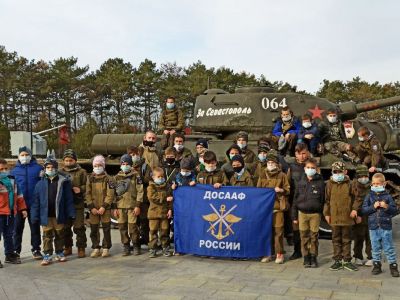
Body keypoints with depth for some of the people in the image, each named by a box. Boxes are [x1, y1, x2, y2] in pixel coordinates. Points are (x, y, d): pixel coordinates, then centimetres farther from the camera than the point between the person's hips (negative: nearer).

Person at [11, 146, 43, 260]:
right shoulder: (14, 170, 6)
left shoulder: (38, 168, 1)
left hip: (34, 204, -1)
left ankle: (36, 249, 17)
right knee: (18, 227, 9)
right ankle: (16, 250, 20)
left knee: (35, 227, 7)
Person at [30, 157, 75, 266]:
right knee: (47, 236, 5)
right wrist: (35, 216, -2)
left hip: (59, 215, -1)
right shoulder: (40, 184, 3)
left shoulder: (63, 182, -2)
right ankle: (47, 255, 12)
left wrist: (71, 213, -8)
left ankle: (59, 253, 25)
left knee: (59, 235, 12)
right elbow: (36, 201, 3)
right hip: (46, 216, 1)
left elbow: (69, 199, -4)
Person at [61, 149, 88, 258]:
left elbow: (86, 186, -2)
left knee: (79, 227, -2)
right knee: (66, 227, 12)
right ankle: (67, 247, 25)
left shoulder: (81, 172, 0)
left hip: (78, 204, -4)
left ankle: (81, 248, 7)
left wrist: (80, 189, -20)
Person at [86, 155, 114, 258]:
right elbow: (87, 194, 4)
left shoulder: (107, 178, 1)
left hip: (105, 208, -2)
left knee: (106, 229, 1)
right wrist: (91, 207, -6)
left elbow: (110, 194, -5)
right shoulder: (90, 178, 8)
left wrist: (104, 206, -14)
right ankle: (96, 248, 17)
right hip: (93, 209, 2)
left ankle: (106, 248, 11)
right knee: (94, 229, 6)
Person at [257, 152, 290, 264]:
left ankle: (279, 254, 4)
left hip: (277, 206, -3)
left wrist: (281, 190, -12)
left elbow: (288, 190, 5)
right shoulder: (262, 176, 14)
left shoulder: (282, 175, 4)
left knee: (278, 231, -5)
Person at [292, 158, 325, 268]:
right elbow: (295, 200, 8)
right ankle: (306, 258, 16)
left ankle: (313, 258, 16)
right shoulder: (300, 183, 5)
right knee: (304, 237, 5)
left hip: (315, 214, -2)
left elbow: (323, 200, 1)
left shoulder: (320, 182, 0)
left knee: (314, 236, 4)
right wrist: (294, 216, 5)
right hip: (302, 213, 2)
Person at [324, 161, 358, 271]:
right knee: (336, 240, 9)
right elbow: (327, 200, 7)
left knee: (346, 240, 9)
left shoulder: (349, 183, -2)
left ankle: (347, 261, 18)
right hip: (334, 217, 1)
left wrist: (354, 209, -8)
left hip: (347, 217, -1)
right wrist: (326, 213, 4)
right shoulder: (330, 184, 3)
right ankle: (337, 261, 18)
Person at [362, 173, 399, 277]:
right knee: (376, 248, 10)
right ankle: (377, 265, 20)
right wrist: (373, 207, -15)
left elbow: (395, 210, 1)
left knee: (389, 248, 2)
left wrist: (387, 207, -17)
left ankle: (393, 265, 11)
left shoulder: (387, 196, 1)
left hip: (386, 226, -2)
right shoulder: (369, 196, 4)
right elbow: (364, 210, -1)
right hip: (373, 226, 2)